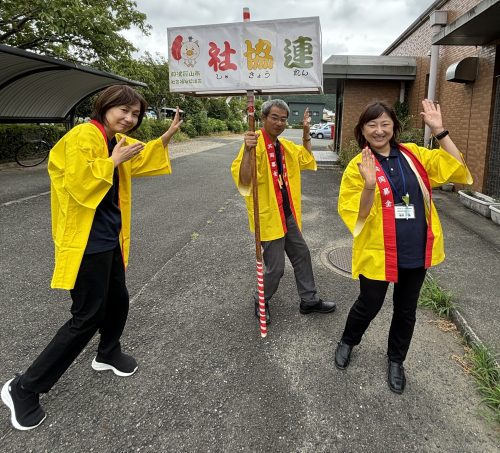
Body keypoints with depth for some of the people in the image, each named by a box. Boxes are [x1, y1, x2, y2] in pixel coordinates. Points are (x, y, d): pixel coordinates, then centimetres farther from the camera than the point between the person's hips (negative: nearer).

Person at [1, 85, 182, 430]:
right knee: (87, 317, -4)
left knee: (118, 300, 20)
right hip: (87, 242, -9)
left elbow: (141, 159, 29)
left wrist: (166, 136, 17)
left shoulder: (118, 141, 11)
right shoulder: (83, 136, -17)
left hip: (109, 239, 9)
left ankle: (108, 354, 46)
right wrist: (114, 160, -21)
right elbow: (79, 181, -28)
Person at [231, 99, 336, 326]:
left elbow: (306, 159, 24)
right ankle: (261, 302, 27)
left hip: (288, 214, 9)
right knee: (275, 267, -1)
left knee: (302, 255, 17)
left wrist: (306, 132, 13)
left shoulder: (286, 145, 7)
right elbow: (244, 181, -30)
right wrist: (247, 150, -44)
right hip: (268, 216, -8)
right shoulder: (255, 144, -19)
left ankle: (309, 300, 35)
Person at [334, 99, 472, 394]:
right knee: (369, 306, 12)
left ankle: (396, 360, 40)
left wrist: (439, 131, -10)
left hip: (416, 251, 4)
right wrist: (369, 185, -31)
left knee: (406, 310, 17)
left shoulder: (413, 154, 2)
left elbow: (457, 169, -3)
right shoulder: (359, 166, -9)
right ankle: (347, 342, 43)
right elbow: (358, 216, -14)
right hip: (377, 252, -3)